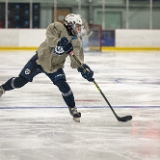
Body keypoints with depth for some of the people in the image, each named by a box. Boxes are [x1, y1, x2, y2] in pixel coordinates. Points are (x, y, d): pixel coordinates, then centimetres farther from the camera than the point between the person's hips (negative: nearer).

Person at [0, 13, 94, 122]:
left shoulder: (77, 42, -6)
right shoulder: (59, 28, -18)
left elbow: (76, 61, -11)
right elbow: (49, 34, -36)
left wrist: (85, 69, -29)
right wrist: (60, 42, -50)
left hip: (55, 66, 3)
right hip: (41, 59, -3)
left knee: (63, 86, -15)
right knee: (20, 81, -5)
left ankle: (73, 109, 3)